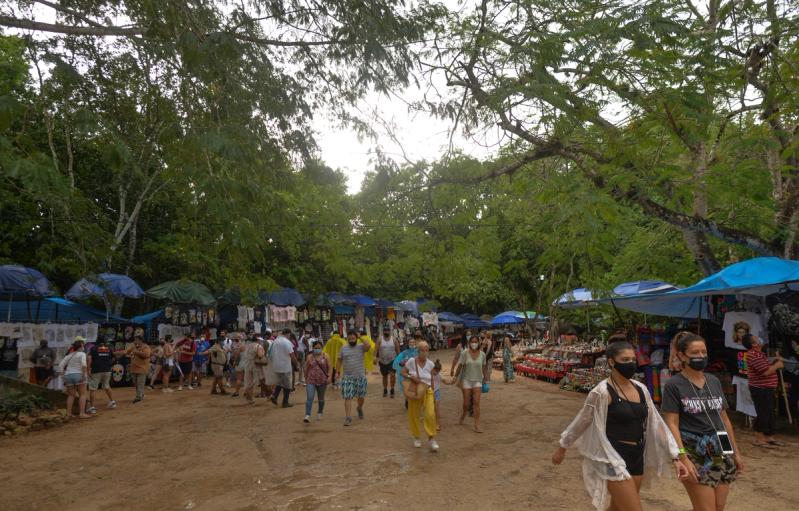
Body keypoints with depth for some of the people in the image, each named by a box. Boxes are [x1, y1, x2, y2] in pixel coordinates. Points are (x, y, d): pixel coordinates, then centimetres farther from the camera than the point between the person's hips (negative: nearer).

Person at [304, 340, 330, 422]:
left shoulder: (325, 356, 0)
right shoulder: (310, 356, 1)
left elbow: (329, 367, -1)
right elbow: (306, 368, 11)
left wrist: (329, 376, -12)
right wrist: (306, 378, 16)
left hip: (322, 381, 1)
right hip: (311, 381, 0)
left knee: (321, 399, 14)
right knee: (309, 398, -14)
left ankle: (319, 413, 35)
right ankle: (307, 416, -17)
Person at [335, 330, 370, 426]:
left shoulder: (361, 347, -1)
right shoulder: (343, 348, 6)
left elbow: (368, 346, -23)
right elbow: (339, 361, 11)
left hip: (360, 376, -1)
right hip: (347, 377, 1)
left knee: (361, 396, 10)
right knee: (348, 397, -5)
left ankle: (360, 408, 41)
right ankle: (348, 417, -1)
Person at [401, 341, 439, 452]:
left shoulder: (430, 364, -1)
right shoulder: (411, 361, -8)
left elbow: (432, 379, 9)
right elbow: (403, 372, -2)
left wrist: (433, 392, 10)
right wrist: (411, 377, -19)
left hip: (427, 391, 1)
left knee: (430, 414, -16)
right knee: (414, 415, 7)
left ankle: (432, 439, -2)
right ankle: (417, 437, 30)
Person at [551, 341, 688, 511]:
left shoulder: (641, 389, 6)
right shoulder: (602, 392, -15)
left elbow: (656, 424, 8)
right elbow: (581, 421, -5)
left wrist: (675, 457, 3)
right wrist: (562, 448, 4)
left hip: (637, 458, 7)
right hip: (614, 459, -7)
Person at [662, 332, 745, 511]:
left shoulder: (714, 381, 10)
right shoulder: (674, 384, -8)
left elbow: (724, 418, 16)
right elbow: (672, 424, -11)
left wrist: (736, 452, 14)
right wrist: (683, 458, -19)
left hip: (722, 452, 6)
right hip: (695, 454, -6)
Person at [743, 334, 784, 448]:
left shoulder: (760, 354, 17)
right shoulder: (753, 355, -19)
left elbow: (767, 368, 20)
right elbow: (766, 372, -24)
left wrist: (776, 361, 7)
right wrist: (777, 365, -10)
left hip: (767, 389, 10)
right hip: (760, 389, -10)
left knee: (770, 414, 16)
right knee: (763, 414, -5)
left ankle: (769, 437, 26)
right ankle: (759, 439, 4)